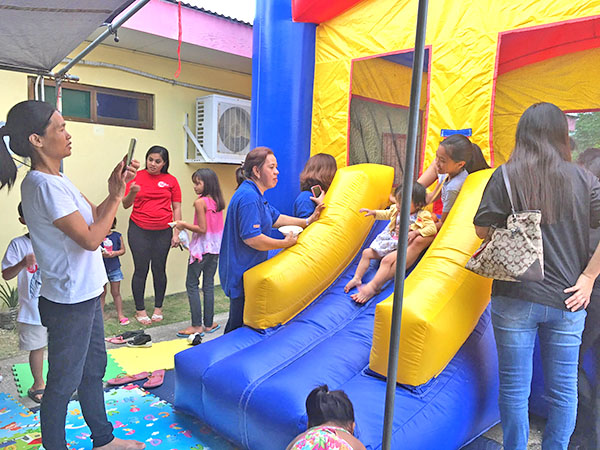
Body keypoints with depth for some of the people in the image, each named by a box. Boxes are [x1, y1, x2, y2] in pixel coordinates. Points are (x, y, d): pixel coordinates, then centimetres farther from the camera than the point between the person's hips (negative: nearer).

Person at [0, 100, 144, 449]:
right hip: (69, 301, -10)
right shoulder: (44, 185, -21)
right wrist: (117, 196, -14)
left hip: (85, 293, 10)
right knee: (64, 382, 7)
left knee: (94, 368, 22)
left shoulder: (57, 180, 8)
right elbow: (90, 239, -23)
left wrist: (115, 189, -3)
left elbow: (95, 217, 12)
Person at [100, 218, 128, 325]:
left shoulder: (117, 236, 0)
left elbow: (122, 250, 5)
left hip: (114, 268, 1)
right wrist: (102, 254, -22)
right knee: (102, 293, 9)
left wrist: (115, 253, -14)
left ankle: (120, 314, 17)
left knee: (116, 293, 9)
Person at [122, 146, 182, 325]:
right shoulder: (136, 176, 2)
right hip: (139, 230, -1)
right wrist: (132, 193, -21)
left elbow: (176, 208, 6)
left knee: (159, 269, 6)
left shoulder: (171, 180, 4)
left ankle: (158, 308, 20)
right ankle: (140, 310, 13)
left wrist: (176, 233, 0)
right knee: (141, 269, 1)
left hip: (163, 231, 1)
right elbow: (126, 204, 1)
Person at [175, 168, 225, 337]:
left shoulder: (200, 202, -14)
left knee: (191, 285, 2)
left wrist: (184, 225, -6)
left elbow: (202, 229, -18)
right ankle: (209, 324, 17)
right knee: (209, 285, 12)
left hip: (201, 247, -7)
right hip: (216, 247, 7)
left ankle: (197, 326, 3)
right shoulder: (217, 202, 7)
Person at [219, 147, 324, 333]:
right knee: (239, 326, 2)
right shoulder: (249, 196, -22)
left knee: (238, 323, 20)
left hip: (248, 270, 11)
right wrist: (285, 243, -17)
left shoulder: (255, 195, 14)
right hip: (242, 275, -11)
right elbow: (252, 238, -29)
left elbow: (275, 218, 22)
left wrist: (306, 221, 16)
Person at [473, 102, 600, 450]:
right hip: (567, 301, 3)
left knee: (514, 388, 11)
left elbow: (483, 229, -5)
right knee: (564, 389, 18)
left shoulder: (506, 176, -7)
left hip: (516, 299, -2)